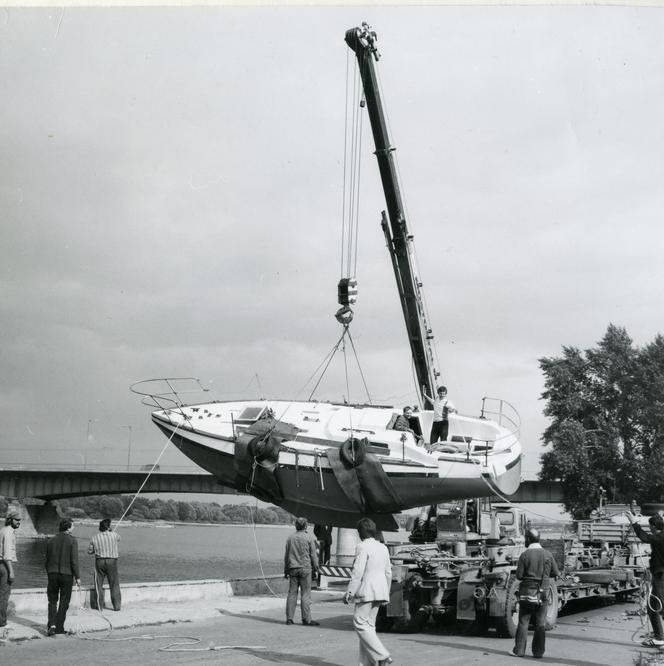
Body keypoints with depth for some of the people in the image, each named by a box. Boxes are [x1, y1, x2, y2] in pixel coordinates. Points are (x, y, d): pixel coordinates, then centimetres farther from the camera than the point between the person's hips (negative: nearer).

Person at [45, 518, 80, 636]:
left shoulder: (51, 541, 6)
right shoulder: (72, 540, -8)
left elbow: (47, 561, 10)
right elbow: (74, 560, -12)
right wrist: (77, 577, -6)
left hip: (52, 574, 3)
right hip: (67, 574, -3)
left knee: (52, 601, 11)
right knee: (64, 602, 8)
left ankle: (52, 625, -6)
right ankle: (59, 627, 9)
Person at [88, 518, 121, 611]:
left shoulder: (94, 538, -1)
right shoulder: (114, 535, -4)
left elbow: (89, 551, 5)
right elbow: (118, 538, 19)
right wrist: (111, 530, 28)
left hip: (99, 561, 1)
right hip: (112, 561, -1)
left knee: (99, 584, 11)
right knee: (114, 584, 6)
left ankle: (100, 605, 12)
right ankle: (117, 605, 6)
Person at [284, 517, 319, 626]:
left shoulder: (290, 538, 8)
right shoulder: (309, 539, -3)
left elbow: (286, 556, 13)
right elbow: (313, 555, -3)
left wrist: (286, 571, 19)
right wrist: (315, 570, 5)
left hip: (293, 569, 4)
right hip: (305, 569, -4)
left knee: (292, 593, 6)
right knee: (305, 594, -2)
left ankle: (289, 618, 6)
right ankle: (306, 619, -2)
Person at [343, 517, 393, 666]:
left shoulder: (362, 547, -11)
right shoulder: (383, 548, 12)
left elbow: (358, 572, -17)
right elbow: (388, 573, 16)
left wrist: (349, 592, -13)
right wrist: (386, 593, 25)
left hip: (366, 591, -8)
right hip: (380, 590, 8)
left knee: (360, 623, -4)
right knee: (369, 624, 12)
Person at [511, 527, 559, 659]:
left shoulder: (524, 555, -10)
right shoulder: (548, 554, -1)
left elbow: (519, 576, -10)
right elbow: (556, 573, 5)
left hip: (527, 592, -2)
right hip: (542, 593, 2)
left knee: (523, 622, 5)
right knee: (541, 624, 8)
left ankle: (519, 650, 7)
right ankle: (538, 651, 11)